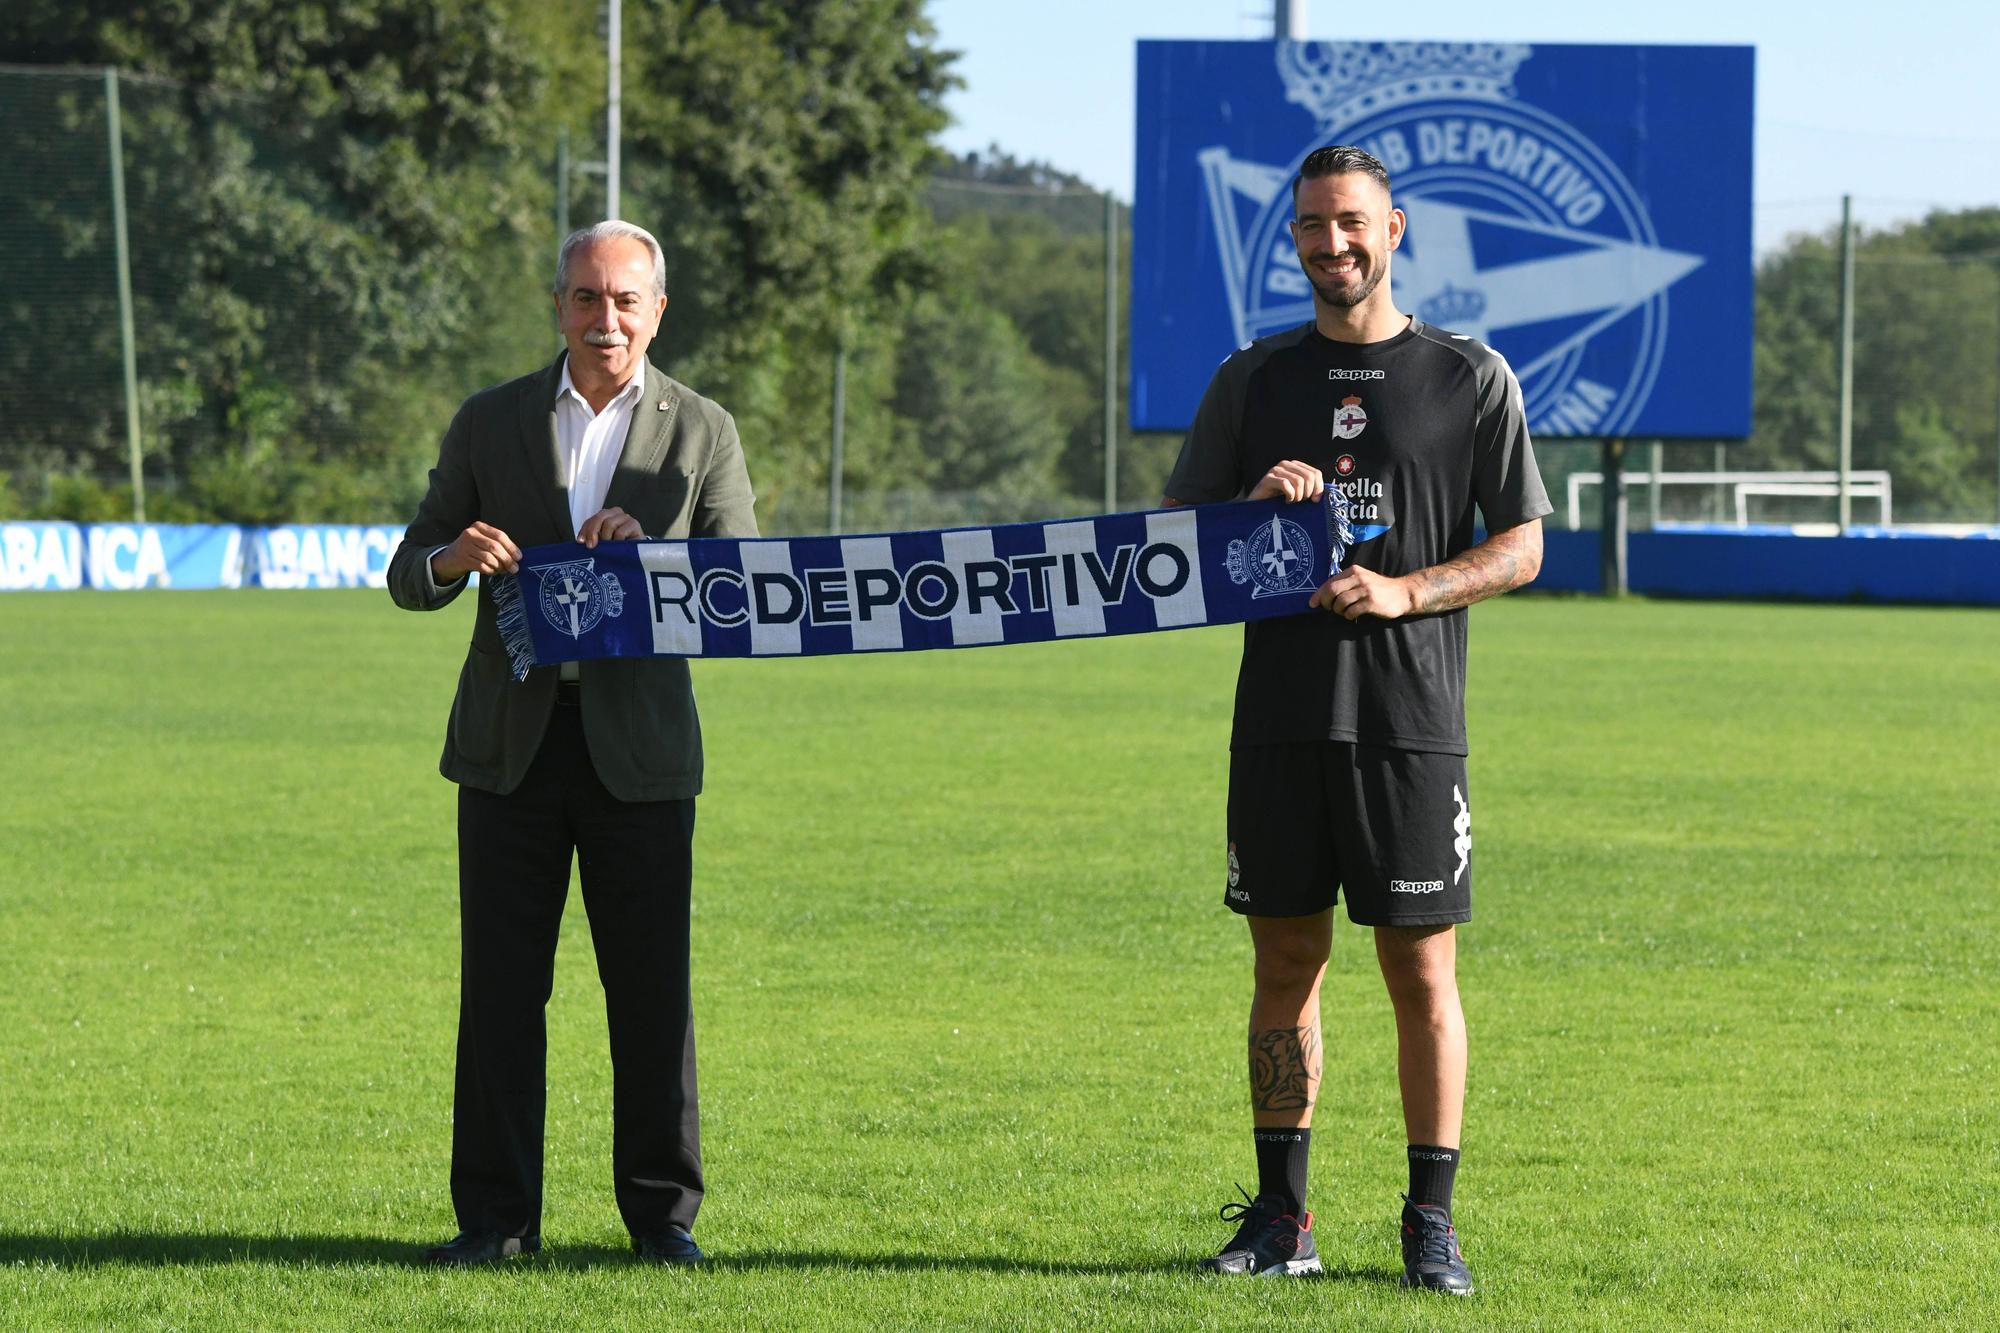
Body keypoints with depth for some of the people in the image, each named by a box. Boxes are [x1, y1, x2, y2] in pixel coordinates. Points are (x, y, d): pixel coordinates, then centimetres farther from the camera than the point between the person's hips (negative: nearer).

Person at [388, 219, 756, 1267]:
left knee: (651, 985, 0)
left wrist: (647, 548, -17)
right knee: (500, 982, 1)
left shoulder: (702, 432, 5)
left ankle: (661, 1211, 9)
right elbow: (408, 579, 8)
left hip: (638, 746, -1)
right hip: (511, 744, 1)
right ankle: (495, 1215, 7)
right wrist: (453, 558, -15)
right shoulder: (489, 423, 7)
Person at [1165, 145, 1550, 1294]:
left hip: (1412, 719, -2)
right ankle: (1281, 1218, 11)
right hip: (1281, 714, 3)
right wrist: (1255, 506, -9)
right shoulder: (1255, 381, 11)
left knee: (1423, 970, -2)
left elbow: (1521, 548, 3)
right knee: (1287, 963, 5)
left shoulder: (1470, 377, 4)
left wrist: (1404, 592, -12)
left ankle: (1433, 1222, 3)